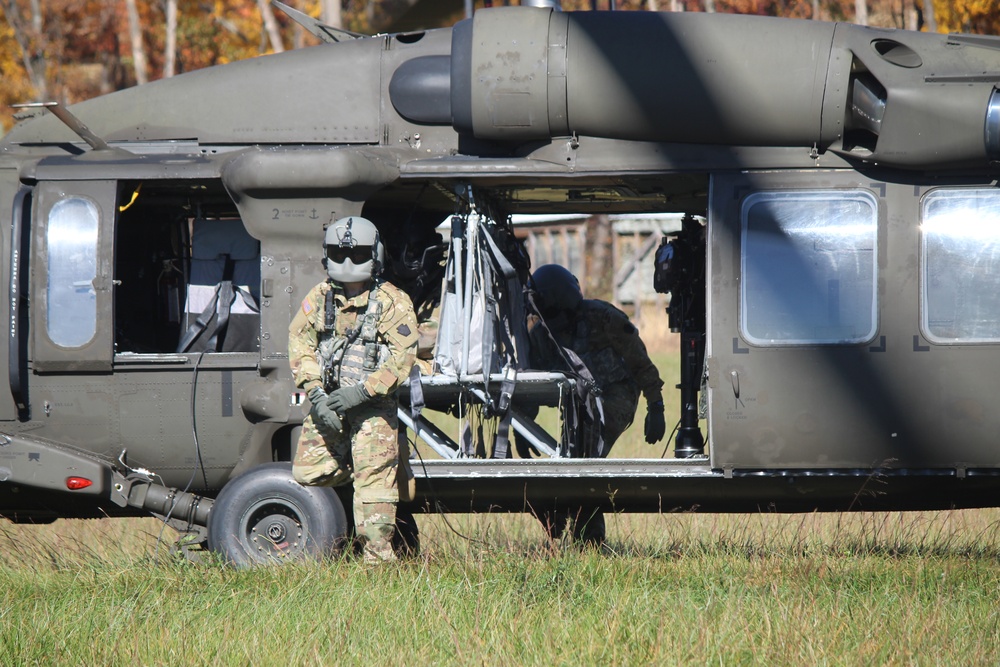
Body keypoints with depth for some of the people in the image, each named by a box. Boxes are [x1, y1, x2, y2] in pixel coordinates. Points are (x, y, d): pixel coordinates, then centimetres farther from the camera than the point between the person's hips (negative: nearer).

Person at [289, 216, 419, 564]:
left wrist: (361, 392, -21)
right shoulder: (319, 297, 7)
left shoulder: (392, 302, -6)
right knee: (306, 473, 3)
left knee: (373, 484, -10)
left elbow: (402, 357, -12)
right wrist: (316, 395, -13)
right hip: (327, 403, 5)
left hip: (373, 407, -5)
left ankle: (378, 560, -6)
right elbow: (300, 343, 1)